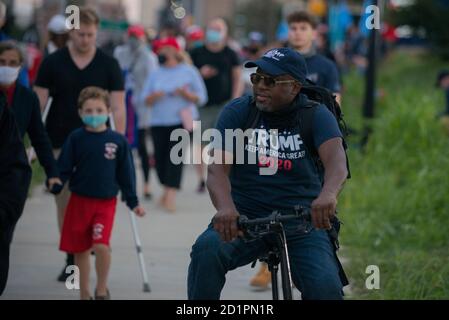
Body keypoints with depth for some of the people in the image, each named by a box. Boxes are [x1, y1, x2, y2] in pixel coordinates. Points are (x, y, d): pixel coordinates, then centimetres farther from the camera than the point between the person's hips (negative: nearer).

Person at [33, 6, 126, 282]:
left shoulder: (109, 65, -1)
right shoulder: (53, 63, 0)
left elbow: (117, 107, -4)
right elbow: (39, 103, 1)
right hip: (60, 143, 1)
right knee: (65, 203, 2)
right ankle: (72, 261, 10)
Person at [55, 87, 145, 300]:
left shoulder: (118, 141, -2)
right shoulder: (76, 139, -2)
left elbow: (126, 174, 5)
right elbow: (64, 168, 1)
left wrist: (133, 202, 6)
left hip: (106, 202, -1)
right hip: (79, 201, 2)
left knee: (101, 246, -17)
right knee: (80, 250, 8)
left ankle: (101, 290, 4)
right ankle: (84, 294, 23)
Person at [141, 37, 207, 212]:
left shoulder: (189, 71, 5)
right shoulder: (155, 74, 14)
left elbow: (201, 97, 4)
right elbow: (145, 99, 11)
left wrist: (186, 94, -14)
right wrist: (153, 97, -10)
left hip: (181, 120, -4)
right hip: (159, 121, 4)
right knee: (160, 157, 0)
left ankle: (170, 194, -22)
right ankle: (167, 190, 20)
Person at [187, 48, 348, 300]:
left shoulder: (316, 116, -4)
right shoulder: (237, 112, -3)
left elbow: (336, 159, -24)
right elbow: (218, 168, -16)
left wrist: (328, 195, -48)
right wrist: (226, 208, -40)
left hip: (302, 221, -1)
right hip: (246, 217, 1)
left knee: (325, 287, -23)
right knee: (206, 250, -30)